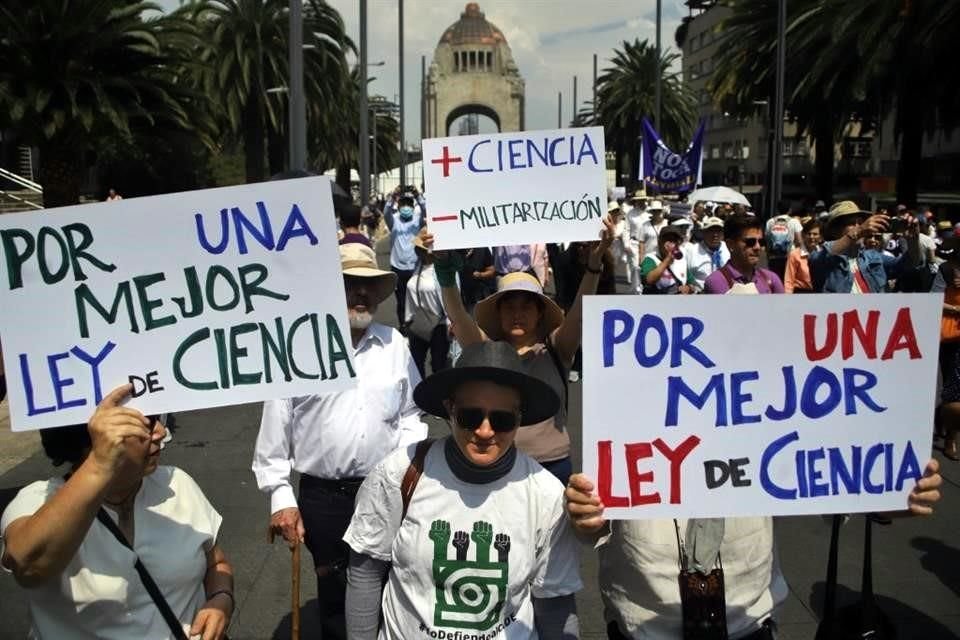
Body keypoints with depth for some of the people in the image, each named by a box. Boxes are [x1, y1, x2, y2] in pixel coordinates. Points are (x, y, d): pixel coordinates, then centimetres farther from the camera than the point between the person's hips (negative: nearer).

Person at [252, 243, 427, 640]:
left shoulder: (394, 344, 2)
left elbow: (409, 414, 13)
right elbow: (275, 427, -4)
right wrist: (280, 498, -5)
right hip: (322, 495, -2)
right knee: (333, 592, 14)